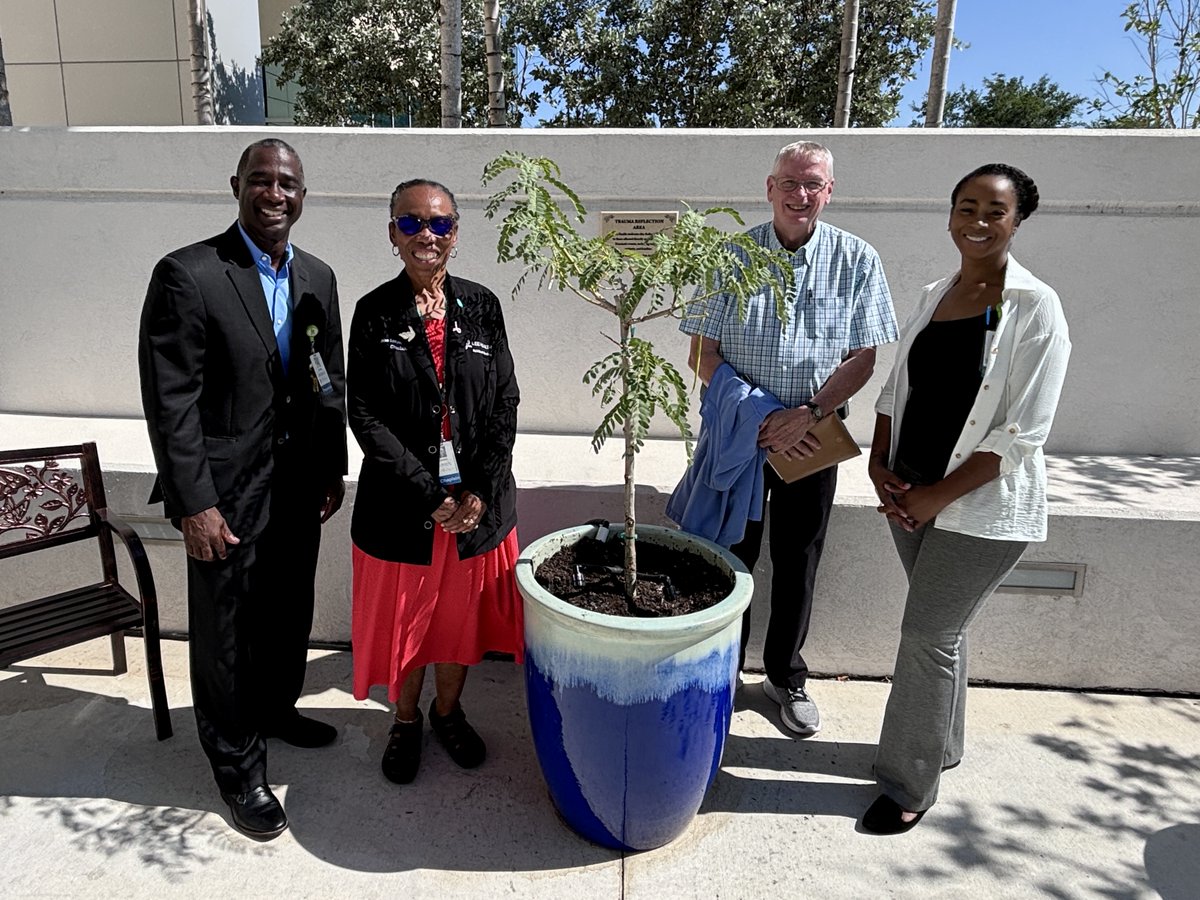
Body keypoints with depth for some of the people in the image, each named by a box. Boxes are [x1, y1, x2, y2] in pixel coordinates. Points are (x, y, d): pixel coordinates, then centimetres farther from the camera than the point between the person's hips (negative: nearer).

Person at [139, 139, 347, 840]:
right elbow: (170, 400, -16)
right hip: (228, 492, -5)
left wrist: (334, 468, 9)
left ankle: (275, 708, 48)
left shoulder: (318, 277, 5)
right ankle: (239, 768, 30)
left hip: (299, 486, 6)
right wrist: (195, 504, -17)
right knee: (225, 633, 10)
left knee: (290, 614, 22)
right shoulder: (188, 274, -14)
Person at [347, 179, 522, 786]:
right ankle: (405, 721, 39)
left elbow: (505, 405, -1)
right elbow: (364, 416, -9)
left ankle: (448, 712, 42)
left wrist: (479, 492, -11)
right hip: (401, 505, -1)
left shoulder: (481, 306, 1)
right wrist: (429, 494, -15)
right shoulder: (374, 313, -5)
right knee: (402, 619, 14)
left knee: (461, 617, 17)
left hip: (479, 502, 2)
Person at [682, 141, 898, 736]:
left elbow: (862, 359, -3)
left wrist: (809, 413, -19)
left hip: (812, 438, 1)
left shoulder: (856, 261, -2)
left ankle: (787, 676, 32)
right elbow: (702, 354, -5)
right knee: (730, 557, 10)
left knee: (798, 562, 12)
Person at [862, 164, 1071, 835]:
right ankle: (942, 745, 39)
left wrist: (939, 495, -16)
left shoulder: (1034, 306, -12)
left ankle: (910, 785, 18)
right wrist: (881, 467, -2)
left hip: (983, 506, -6)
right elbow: (896, 390, 12)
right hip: (912, 494, 6)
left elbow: (1024, 432, -16)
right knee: (942, 625, 19)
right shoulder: (935, 296, 8)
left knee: (929, 635, 0)